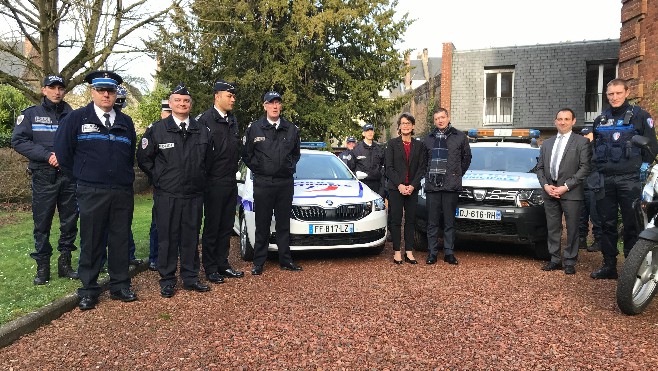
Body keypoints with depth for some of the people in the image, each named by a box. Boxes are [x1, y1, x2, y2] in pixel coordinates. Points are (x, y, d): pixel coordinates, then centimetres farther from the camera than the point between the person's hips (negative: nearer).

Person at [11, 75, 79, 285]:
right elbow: (18, 141, -3)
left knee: (70, 221, 5)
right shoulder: (31, 114, 6)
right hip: (43, 177, -1)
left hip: (68, 175, 1)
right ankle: (42, 267, 12)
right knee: (42, 222, 2)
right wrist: (47, 155, -13)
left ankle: (65, 263, 17)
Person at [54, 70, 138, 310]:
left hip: (123, 192, 3)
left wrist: (124, 176, 13)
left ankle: (120, 286, 20)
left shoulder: (126, 122, 11)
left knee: (120, 240, 8)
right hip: (92, 192, -2)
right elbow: (63, 151, 3)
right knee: (91, 242, 4)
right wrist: (82, 177, 8)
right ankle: (88, 290, 17)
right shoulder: (77, 118, 1)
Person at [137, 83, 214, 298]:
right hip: (167, 196, -2)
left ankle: (190, 278, 21)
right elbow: (143, 158, 5)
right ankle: (167, 280, 16)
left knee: (191, 237, 9)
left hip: (194, 194, 3)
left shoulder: (202, 132, 8)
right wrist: (159, 179, 4)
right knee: (167, 238, 4)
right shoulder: (157, 130, 0)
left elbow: (208, 160, 19)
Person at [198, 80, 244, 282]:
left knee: (226, 226, 13)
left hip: (231, 181, 7)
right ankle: (210, 268, 12)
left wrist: (234, 166, 13)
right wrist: (205, 173, -9)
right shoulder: (205, 119, -11)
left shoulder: (233, 120, 14)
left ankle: (223, 264, 24)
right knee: (212, 227, 2)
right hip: (214, 183, -7)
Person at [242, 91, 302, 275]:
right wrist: (258, 168, 0)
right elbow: (246, 154, 6)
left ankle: (285, 260, 20)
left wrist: (290, 167, 7)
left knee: (284, 223, 10)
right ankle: (259, 262, 13)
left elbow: (296, 154, 19)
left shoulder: (291, 129, 7)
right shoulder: (254, 128, 0)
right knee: (262, 224, 3)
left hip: (285, 182, 3)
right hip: (263, 183, -2)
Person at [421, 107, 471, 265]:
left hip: (451, 186, -1)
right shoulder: (428, 139, 11)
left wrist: (457, 175, 12)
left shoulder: (460, 137, 6)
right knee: (432, 222, 4)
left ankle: (449, 253, 13)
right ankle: (432, 253, 11)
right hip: (432, 185, 2)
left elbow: (466, 157, 15)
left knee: (449, 222, 4)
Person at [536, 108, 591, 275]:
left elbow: (584, 168, -7)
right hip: (549, 192, 5)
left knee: (572, 229, 2)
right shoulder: (547, 143, 16)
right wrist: (545, 185, -2)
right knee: (552, 229, 9)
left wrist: (566, 186, -13)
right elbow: (540, 167, 14)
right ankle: (555, 260, 19)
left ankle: (570, 262, 11)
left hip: (571, 193, -4)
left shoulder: (582, 142, 1)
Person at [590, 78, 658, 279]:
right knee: (607, 224, 8)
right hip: (604, 180, 4)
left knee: (632, 225, -1)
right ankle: (609, 265, 16)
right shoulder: (600, 120, 16)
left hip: (629, 180, -4)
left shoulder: (640, 116, 3)